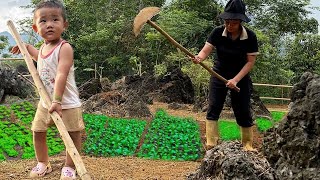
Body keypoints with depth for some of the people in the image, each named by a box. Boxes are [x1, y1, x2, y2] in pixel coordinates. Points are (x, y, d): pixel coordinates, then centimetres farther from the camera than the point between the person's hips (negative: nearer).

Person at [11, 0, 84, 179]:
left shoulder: (65, 48, -21)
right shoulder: (44, 47, 5)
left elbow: (61, 75, -33)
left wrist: (57, 101, -41)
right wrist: (26, 47, 28)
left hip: (67, 103, -7)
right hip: (45, 102, 8)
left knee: (73, 135, 2)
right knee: (38, 132, 13)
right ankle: (43, 163, 32)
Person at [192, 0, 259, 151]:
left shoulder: (250, 37, -17)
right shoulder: (218, 33, -14)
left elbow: (250, 62, -15)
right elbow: (206, 50, -21)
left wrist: (235, 80, -25)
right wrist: (199, 57, -45)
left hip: (241, 77, -1)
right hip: (219, 75, 1)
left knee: (243, 111, 2)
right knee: (213, 108, -10)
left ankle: (247, 144, 16)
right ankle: (211, 143, -10)